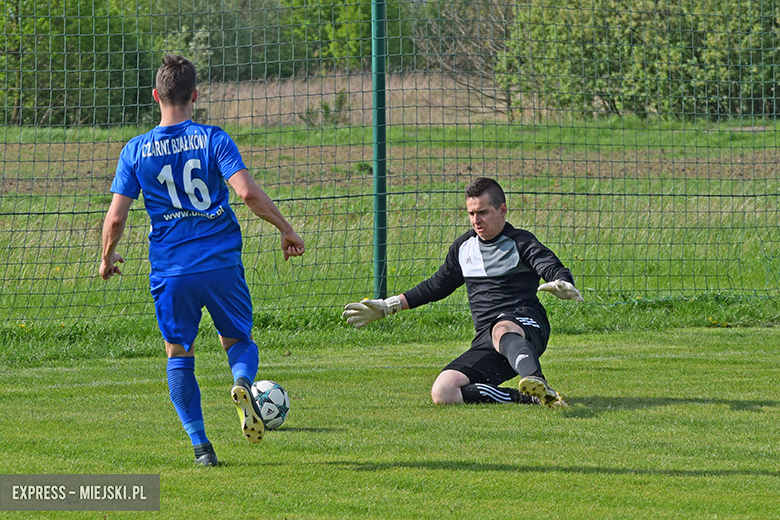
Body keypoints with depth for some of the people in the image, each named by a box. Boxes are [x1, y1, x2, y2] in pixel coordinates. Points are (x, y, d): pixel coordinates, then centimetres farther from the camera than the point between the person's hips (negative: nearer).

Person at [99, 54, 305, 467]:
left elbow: (115, 218, -1)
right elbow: (247, 192, -14)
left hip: (170, 270, 0)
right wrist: (286, 229, -1)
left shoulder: (135, 151, 1)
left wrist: (107, 257, 17)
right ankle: (242, 384, -18)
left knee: (179, 355, 14)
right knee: (239, 340, 17)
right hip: (222, 262, 0)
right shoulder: (213, 139, -3)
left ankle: (200, 444, 4)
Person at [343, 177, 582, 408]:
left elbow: (552, 268, -14)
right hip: (485, 342, 6)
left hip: (525, 324, -6)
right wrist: (387, 306, 30)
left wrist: (562, 285, -39)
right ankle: (529, 397, -27)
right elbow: (437, 285, 32)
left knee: (502, 331, -45)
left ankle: (538, 385, -74)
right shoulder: (463, 247, 20)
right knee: (442, 392, -20)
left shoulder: (520, 242, 2)